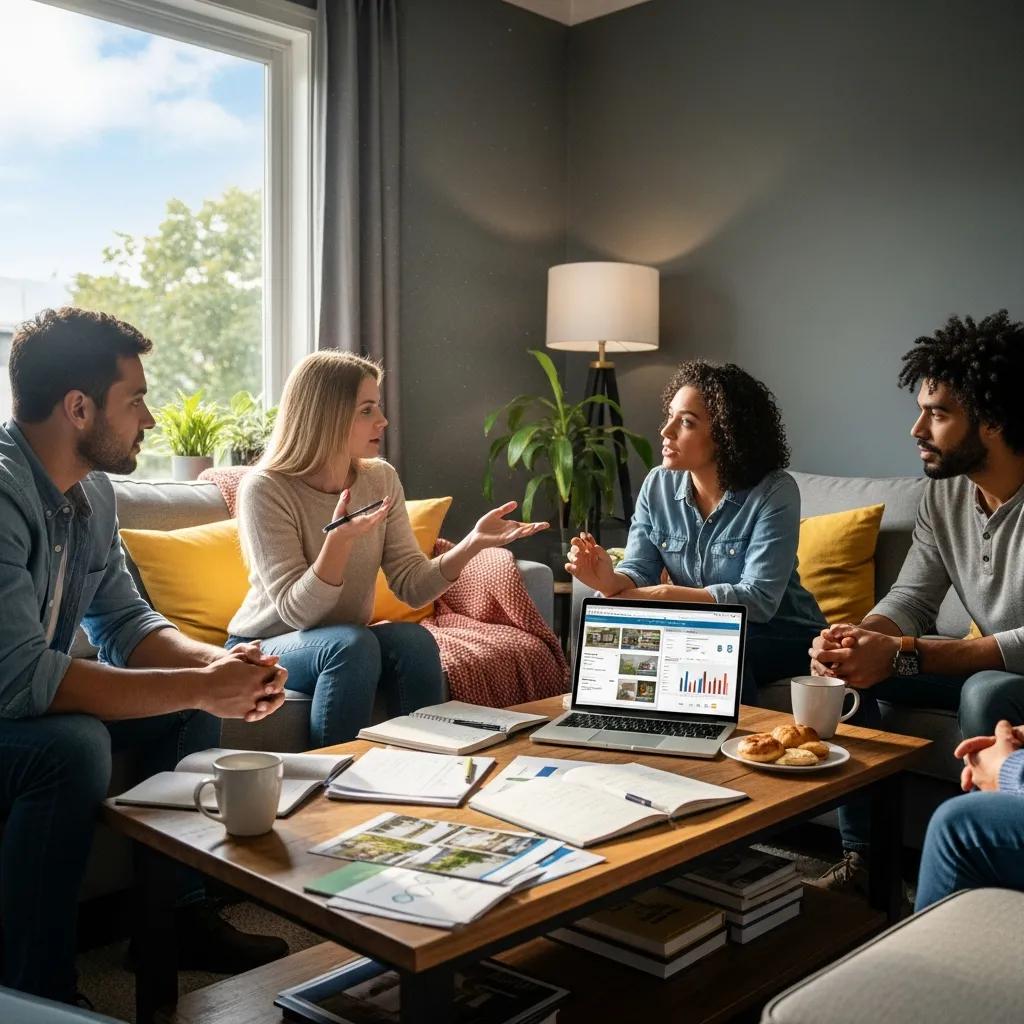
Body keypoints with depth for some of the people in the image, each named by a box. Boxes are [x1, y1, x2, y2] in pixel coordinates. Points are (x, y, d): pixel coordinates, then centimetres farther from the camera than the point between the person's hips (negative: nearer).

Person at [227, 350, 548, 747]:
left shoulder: (381, 479, -3)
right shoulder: (266, 489, -18)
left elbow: (413, 587, -8)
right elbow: (297, 611, -22)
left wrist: (472, 543, -23)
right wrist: (340, 539, -37)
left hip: (347, 642, 5)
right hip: (264, 649, -4)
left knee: (414, 640, -25)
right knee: (352, 644, -33)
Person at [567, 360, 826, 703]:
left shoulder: (775, 492, -17)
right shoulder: (658, 485, -2)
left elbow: (759, 599, -24)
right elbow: (639, 572, -6)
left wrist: (667, 594, -30)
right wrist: (611, 581, -30)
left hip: (781, 635, -4)